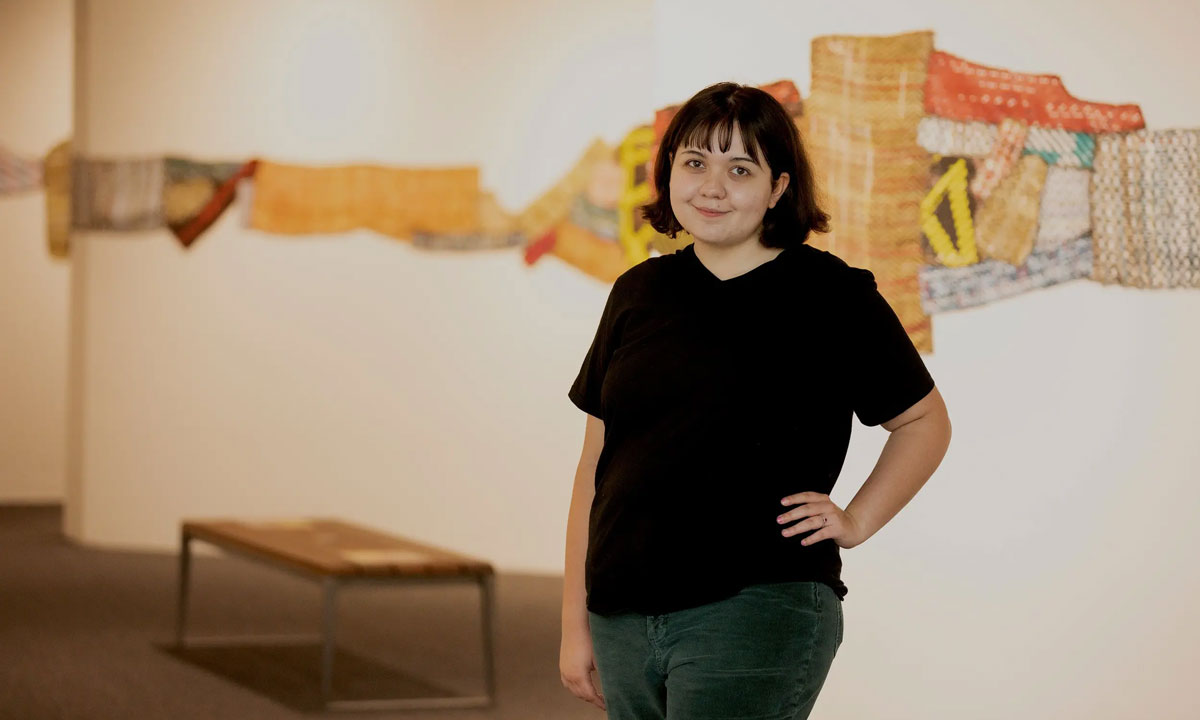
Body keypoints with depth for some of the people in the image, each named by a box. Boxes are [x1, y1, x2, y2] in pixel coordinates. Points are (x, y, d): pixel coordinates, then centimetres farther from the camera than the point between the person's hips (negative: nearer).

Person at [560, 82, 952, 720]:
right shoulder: (639, 293, 10)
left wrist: (856, 520, -2)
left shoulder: (831, 295, -2)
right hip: (623, 617, 5)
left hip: (757, 615, -5)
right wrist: (575, 622, 10)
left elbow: (925, 421, 10)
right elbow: (596, 468, 12)